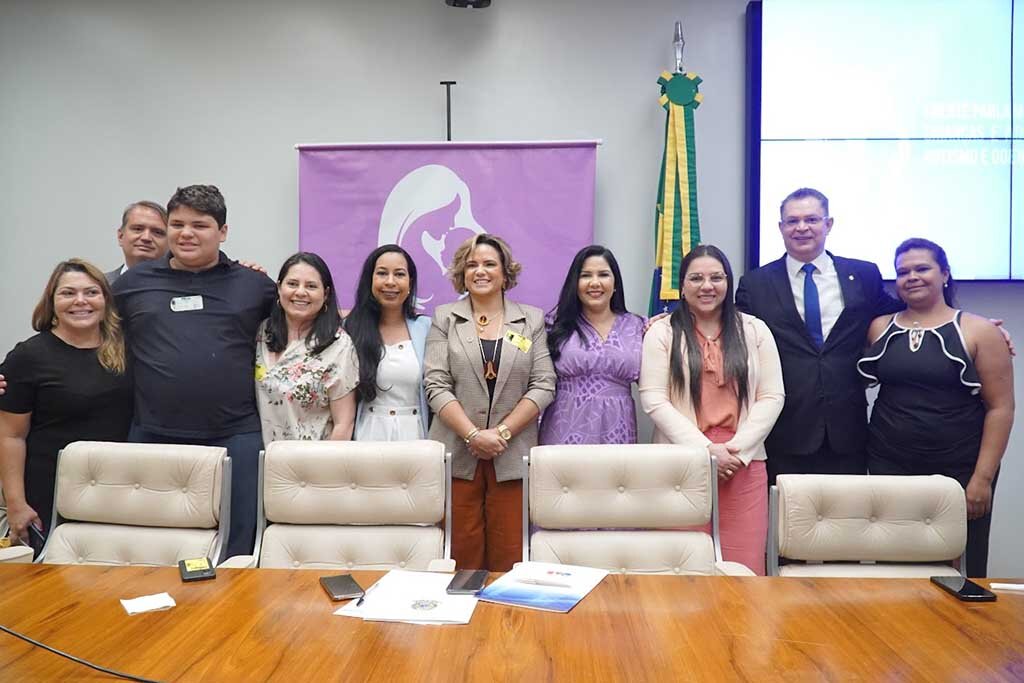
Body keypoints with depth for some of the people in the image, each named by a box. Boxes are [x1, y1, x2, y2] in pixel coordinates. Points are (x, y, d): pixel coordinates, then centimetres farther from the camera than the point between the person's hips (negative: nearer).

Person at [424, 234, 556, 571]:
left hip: (512, 454, 1)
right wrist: (473, 434, -13)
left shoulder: (532, 319, 9)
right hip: (457, 453, 0)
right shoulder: (444, 318, 7)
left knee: (509, 555, 4)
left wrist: (502, 432, -9)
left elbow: (543, 385, 1)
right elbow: (436, 385, -2)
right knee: (462, 553, 4)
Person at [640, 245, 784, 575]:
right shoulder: (662, 332, 3)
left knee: (743, 569, 0)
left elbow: (772, 397, 5)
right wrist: (704, 449, -11)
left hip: (744, 464, 2)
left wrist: (736, 449, -8)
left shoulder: (754, 330, 9)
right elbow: (654, 400, -4)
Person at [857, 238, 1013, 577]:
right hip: (889, 468, 2)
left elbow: (1000, 406, -4)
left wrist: (983, 477, -9)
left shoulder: (979, 331, -2)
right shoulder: (879, 328, 6)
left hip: (959, 472, -2)